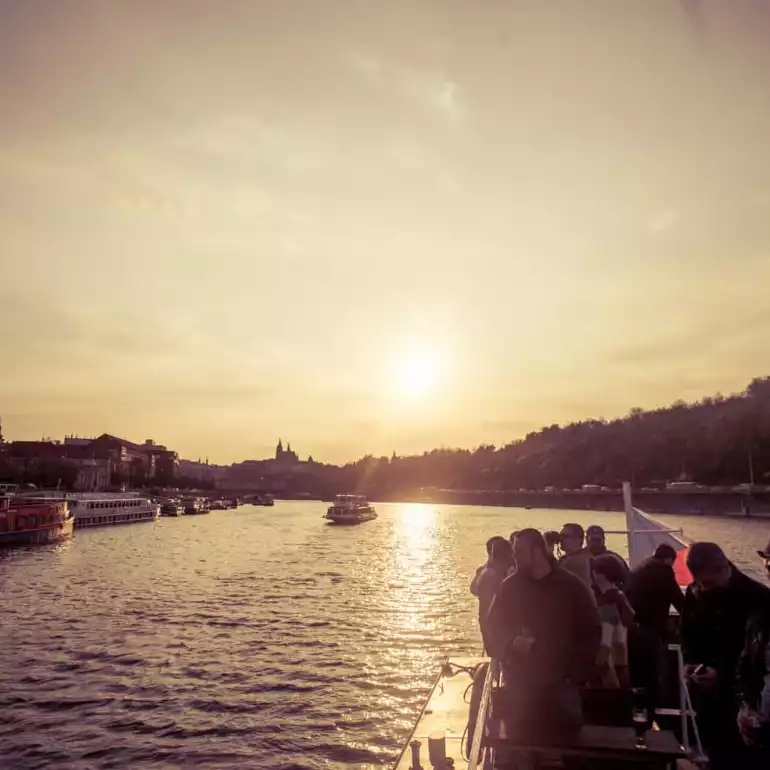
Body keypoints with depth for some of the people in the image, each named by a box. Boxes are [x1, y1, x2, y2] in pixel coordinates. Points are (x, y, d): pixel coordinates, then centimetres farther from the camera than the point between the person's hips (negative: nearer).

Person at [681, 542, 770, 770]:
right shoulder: (694, 592, -1)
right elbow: (687, 632, 12)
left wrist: (722, 672, -23)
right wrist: (689, 661, -6)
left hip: (737, 689, -5)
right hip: (704, 688, 5)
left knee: (734, 751, -1)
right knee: (714, 746, 16)